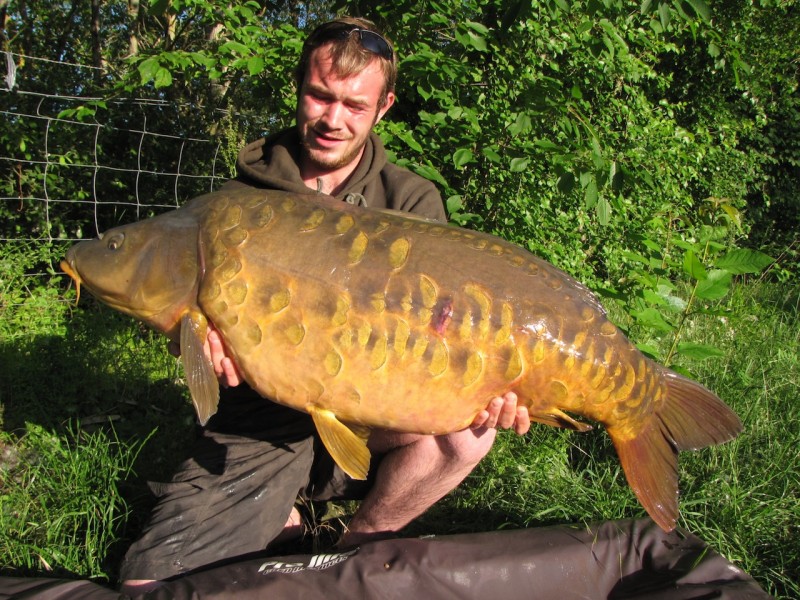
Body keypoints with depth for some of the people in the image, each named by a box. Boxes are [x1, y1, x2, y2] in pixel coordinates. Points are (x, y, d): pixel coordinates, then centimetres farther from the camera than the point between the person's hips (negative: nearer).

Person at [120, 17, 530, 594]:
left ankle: (356, 550, -2)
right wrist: (211, 341, -23)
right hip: (261, 424, 0)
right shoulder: (243, 198, 1)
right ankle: (281, 523, 17)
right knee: (149, 583, -14)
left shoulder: (412, 200, 0)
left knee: (467, 428, -30)